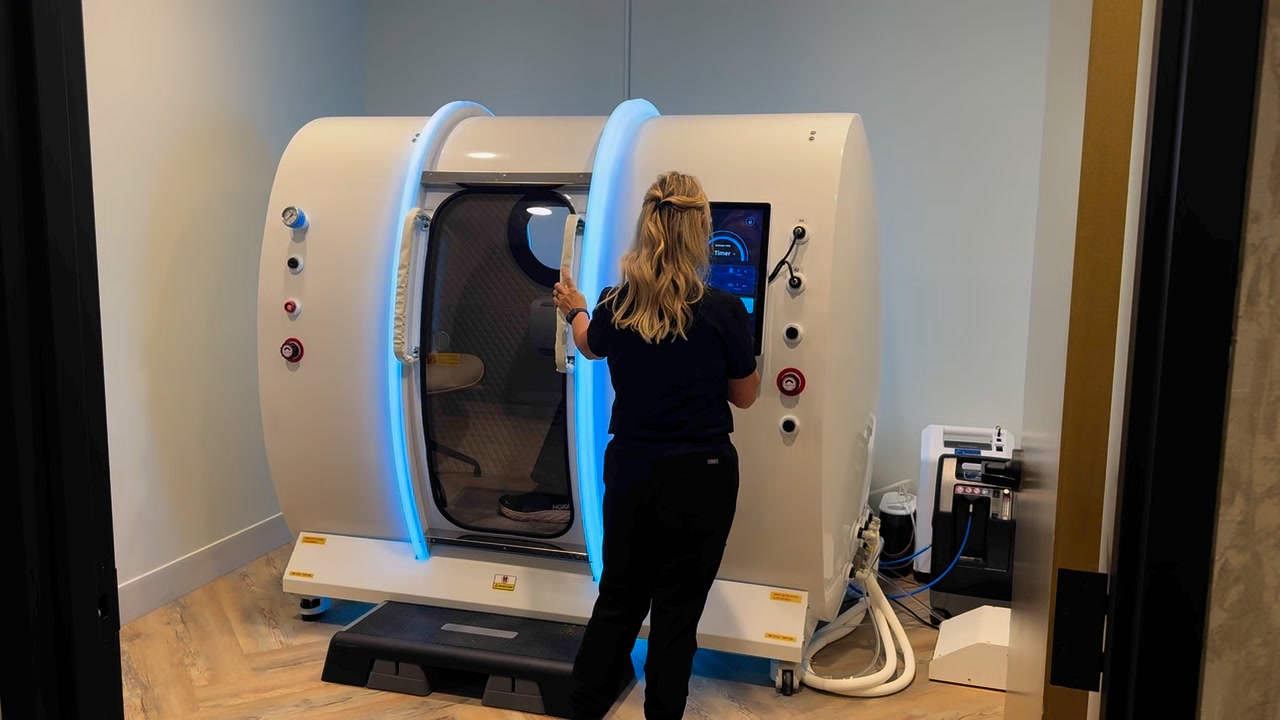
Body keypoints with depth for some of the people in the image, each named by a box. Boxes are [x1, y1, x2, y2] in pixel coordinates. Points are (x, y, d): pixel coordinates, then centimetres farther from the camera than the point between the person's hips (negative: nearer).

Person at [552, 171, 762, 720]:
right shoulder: (723, 310, -15)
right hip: (699, 476, -3)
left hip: (629, 471, 3)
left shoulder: (615, 305, -5)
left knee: (618, 598, 17)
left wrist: (575, 309, 39)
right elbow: (744, 396, -1)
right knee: (677, 610, 9)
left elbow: (591, 346, 19)